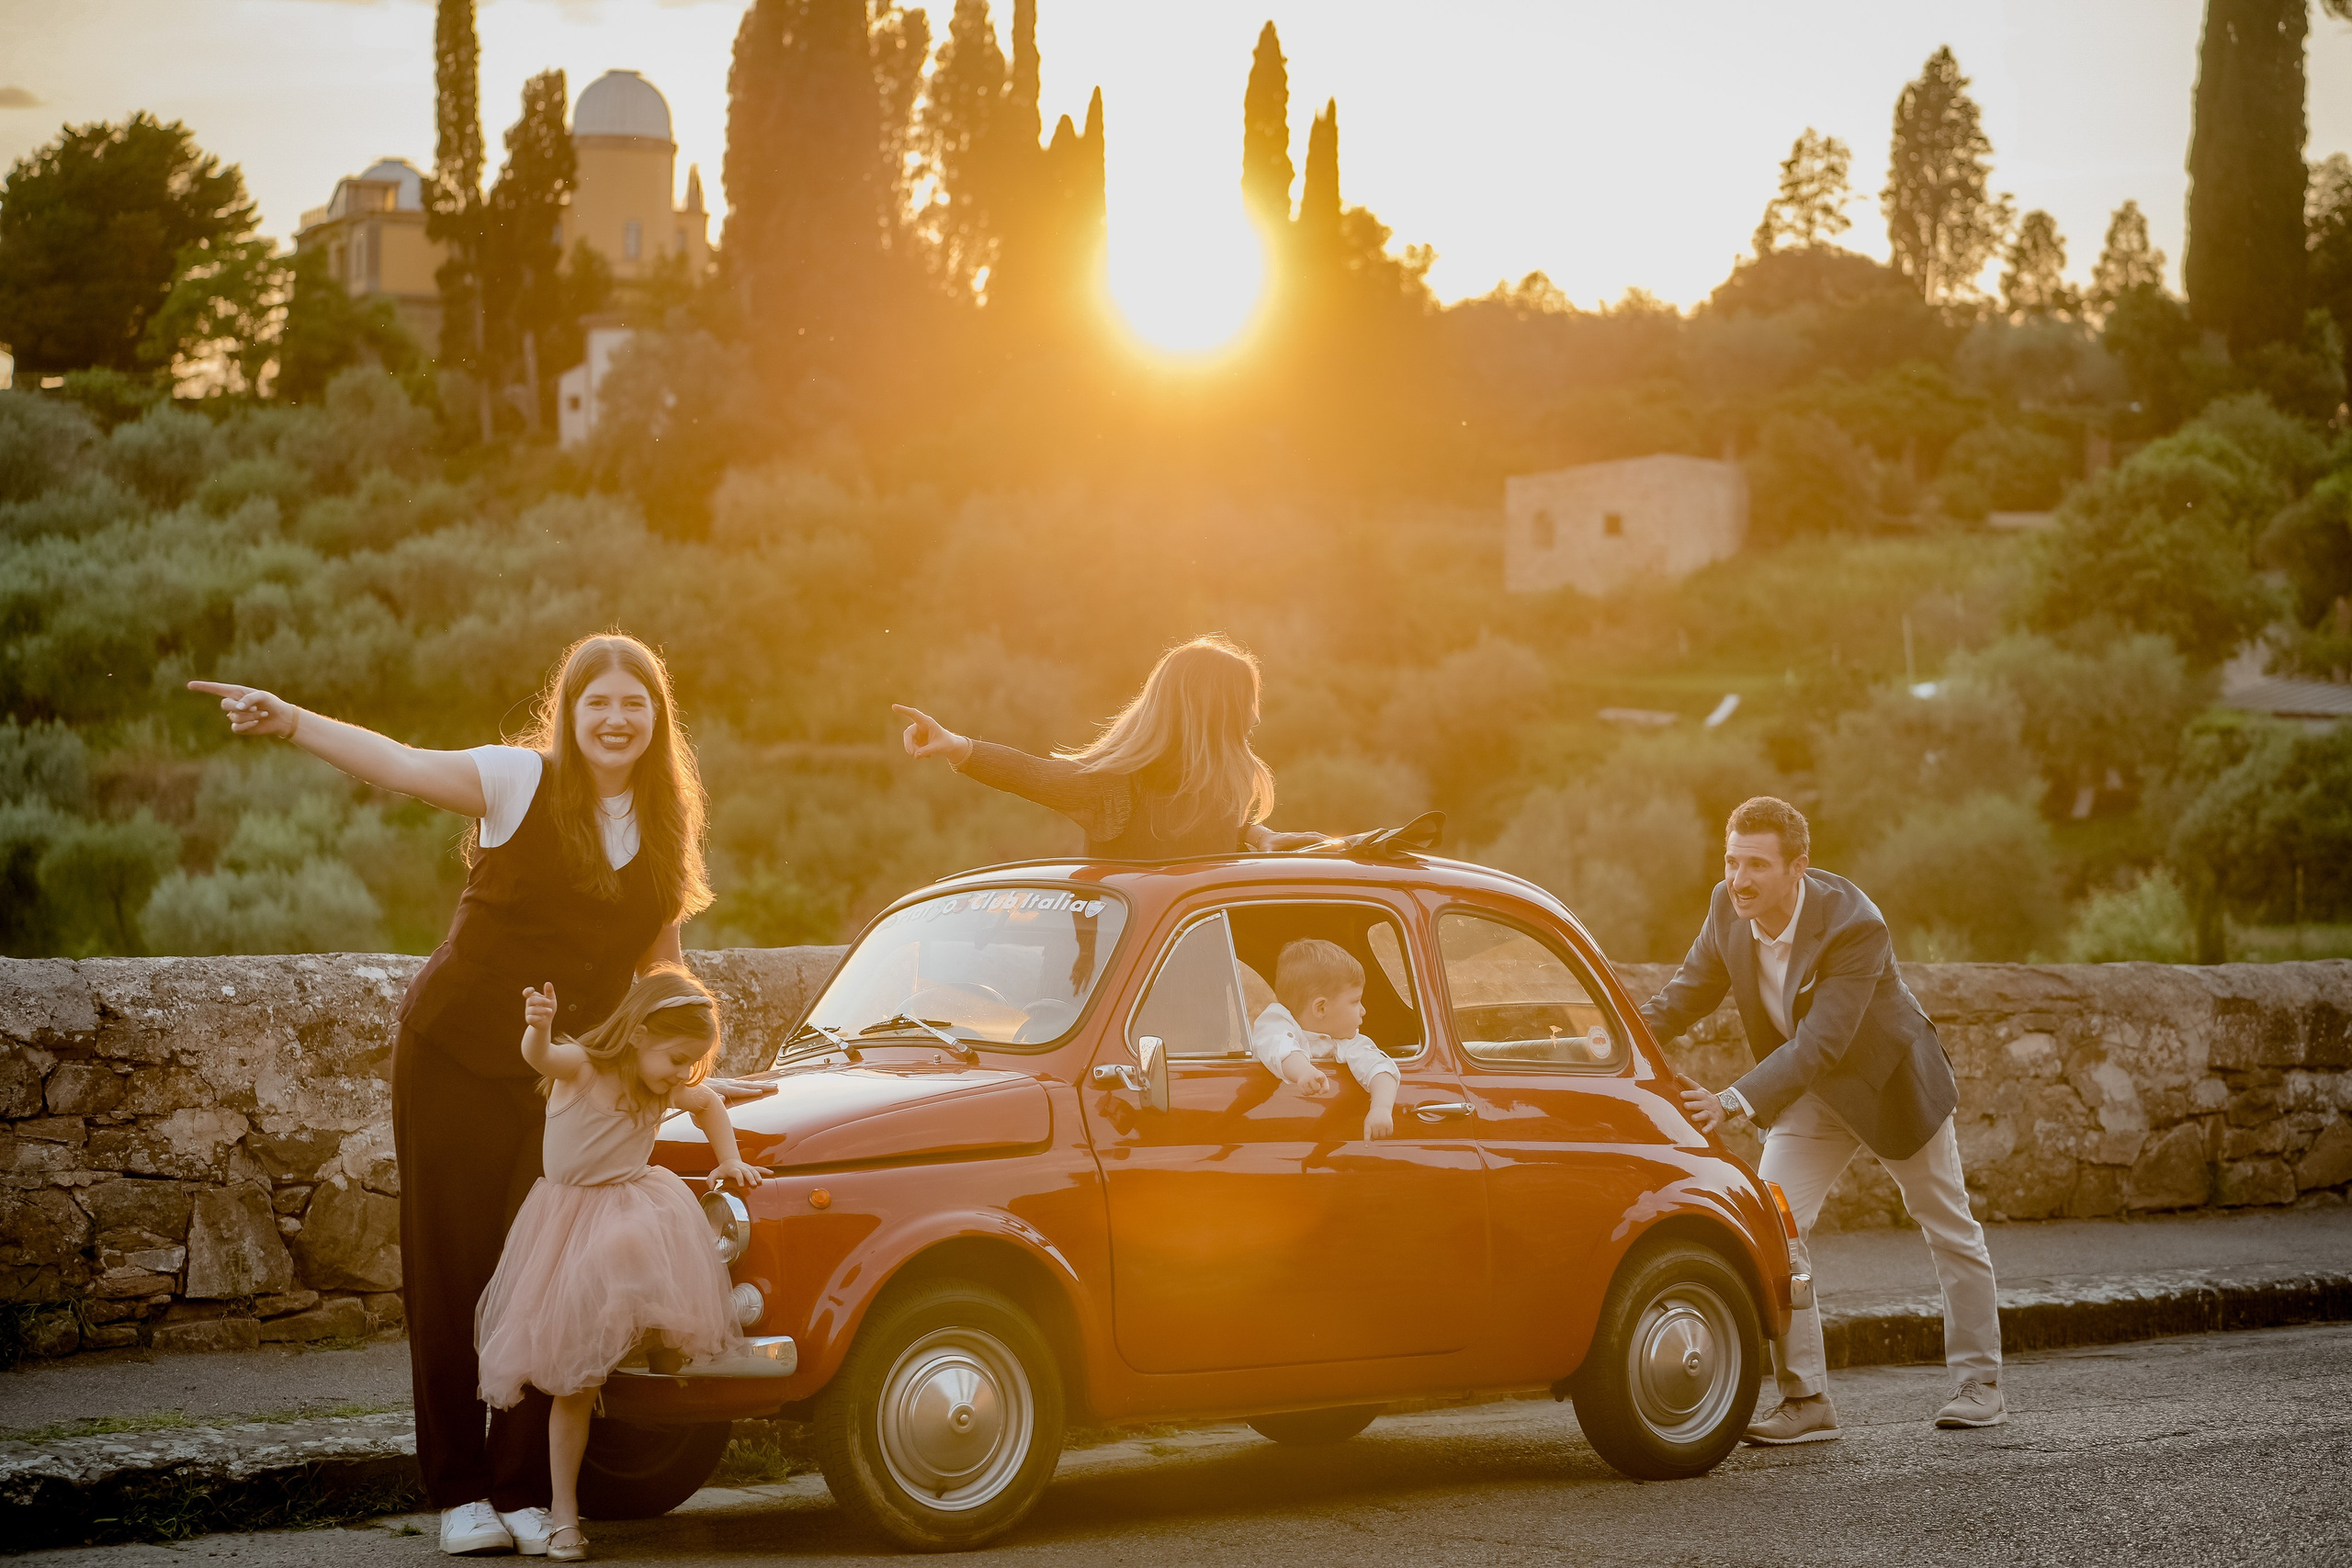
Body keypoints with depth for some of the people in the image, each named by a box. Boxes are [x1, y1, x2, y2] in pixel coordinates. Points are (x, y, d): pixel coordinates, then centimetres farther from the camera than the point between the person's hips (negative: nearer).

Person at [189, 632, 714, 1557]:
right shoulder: (520, 781, -9)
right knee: (450, 1273, 2)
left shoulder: (668, 827, 5)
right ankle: (459, 1491, 12)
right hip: (455, 1059, -3)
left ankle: (526, 1493, 8)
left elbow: (658, 961, 18)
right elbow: (403, 765, -24)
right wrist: (290, 721, -40)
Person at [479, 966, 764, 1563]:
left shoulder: (667, 1090, 5)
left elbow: (710, 1102, 27)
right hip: (570, 1219, -4)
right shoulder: (581, 1067, -12)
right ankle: (563, 1513, 6)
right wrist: (539, 1028, -57)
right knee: (574, 1383, -1)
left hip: (636, 1211, 4)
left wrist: (730, 1159, 15)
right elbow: (539, 1057, -35)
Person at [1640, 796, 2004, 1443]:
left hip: (1889, 1081, -5)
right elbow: (1691, 988, -3)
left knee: (1951, 1231, 11)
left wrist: (1733, 1103, -50)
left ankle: (1981, 1384, 27)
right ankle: (1807, 1401, -7)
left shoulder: (1855, 926, -36)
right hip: (1809, 1092, 5)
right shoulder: (1729, 907, -18)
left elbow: (1820, 1043, -41)